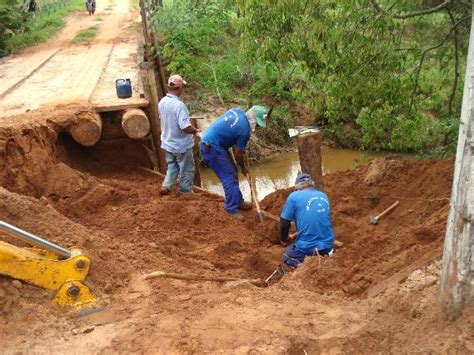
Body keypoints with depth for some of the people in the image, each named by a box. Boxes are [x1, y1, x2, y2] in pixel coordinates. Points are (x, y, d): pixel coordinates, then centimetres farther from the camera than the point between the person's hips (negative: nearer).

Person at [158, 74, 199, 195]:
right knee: (187, 170, 13)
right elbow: (186, 128, -31)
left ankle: (165, 186, 19)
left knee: (172, 166, 26)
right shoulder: (179, 105, -28)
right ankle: (186, 192, 25)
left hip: (168, 143, 7)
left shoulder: (162, 102, -3)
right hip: (181, 145, -7)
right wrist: (196, 130, -11)